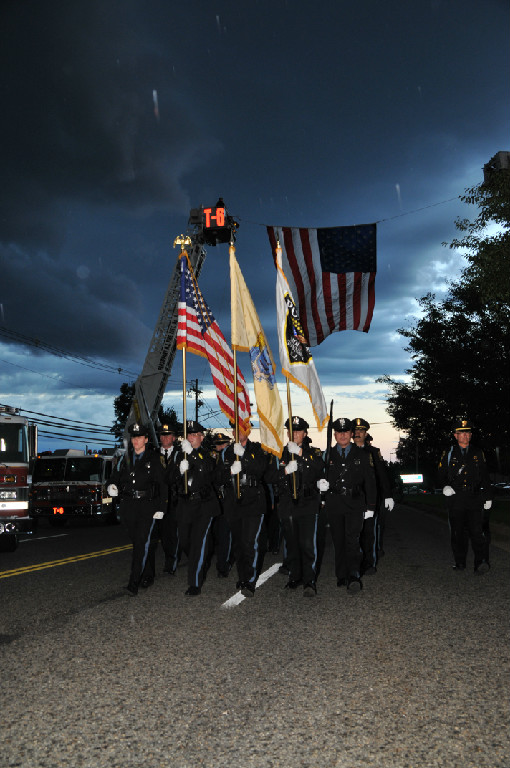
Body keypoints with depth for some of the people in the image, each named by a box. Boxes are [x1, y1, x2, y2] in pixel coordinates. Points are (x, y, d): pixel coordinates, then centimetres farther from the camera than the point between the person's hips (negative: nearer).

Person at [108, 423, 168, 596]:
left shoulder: (153, 459, -3)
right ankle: (147, 576, 28)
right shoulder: (126, 458, 10)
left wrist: (161, 509, -7)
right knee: (136, 541, 12)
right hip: (129, 506, 5)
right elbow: (116, 474, 21)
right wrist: (112, 485, -3)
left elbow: (162, 485, -2)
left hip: (147, 507, -5)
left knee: (142, 544, -11)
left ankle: (134, 583, -11)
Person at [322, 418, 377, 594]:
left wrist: (370, 506, 3)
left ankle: (354, 577, -21)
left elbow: (370, 481, 8)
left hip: (355, 504, -2)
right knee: (338, 541, 6)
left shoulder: (363, 455, 8)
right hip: (334, 505, 2)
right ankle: (341, 576, 15)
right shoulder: (328, 455, 10)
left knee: (352, 540, -15)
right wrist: (322, 484, -7)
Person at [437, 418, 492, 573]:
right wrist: (445, 486, -10)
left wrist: (488, 497, 10)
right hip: (455, 500, 1)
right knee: (458, 533, 7)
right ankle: (460, 562, 18)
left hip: (475, 499, -1)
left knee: (477, 531, -12)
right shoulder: (448, 454, 8)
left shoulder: (478, 453, 11)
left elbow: (485, 477, 14)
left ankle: (481, 562, -13)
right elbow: (441, 475, 10)